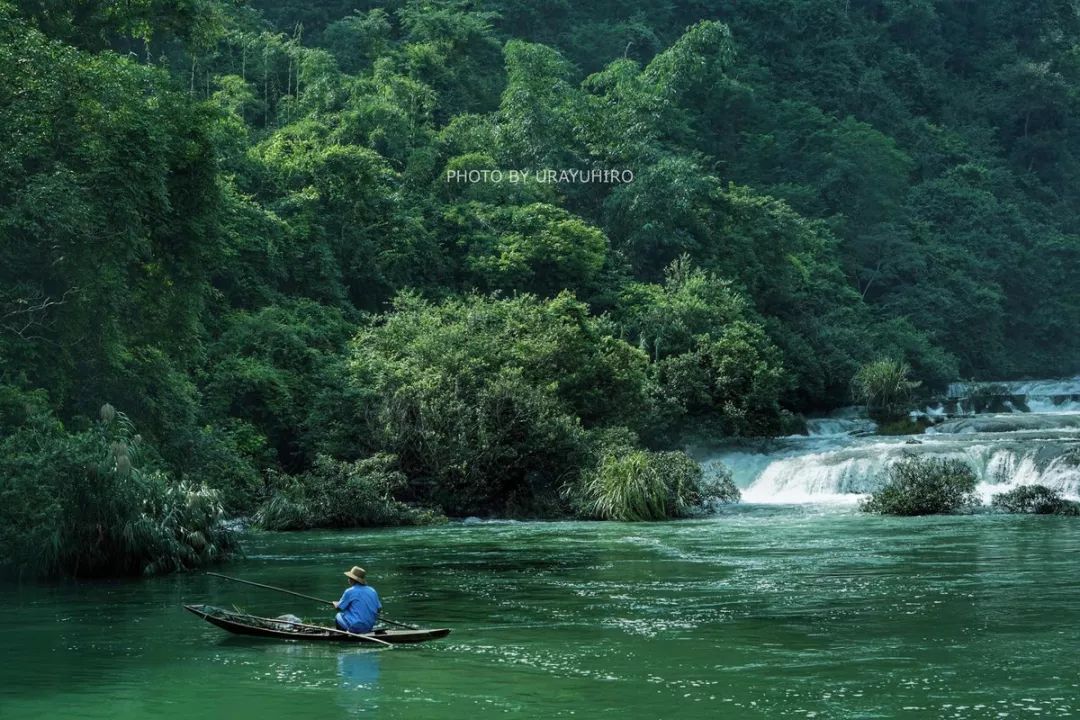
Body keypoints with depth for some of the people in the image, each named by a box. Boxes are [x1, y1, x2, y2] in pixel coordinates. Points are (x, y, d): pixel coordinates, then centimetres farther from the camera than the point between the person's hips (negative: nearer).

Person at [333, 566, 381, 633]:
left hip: (355, 627, -5)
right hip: (370, 627, 5)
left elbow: (339, 607, -1)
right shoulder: (372, 590, 3)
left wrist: (335, 604, 22)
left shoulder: (349, 591, -12)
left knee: (338, 616, 21)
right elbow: (379, 608, 8)